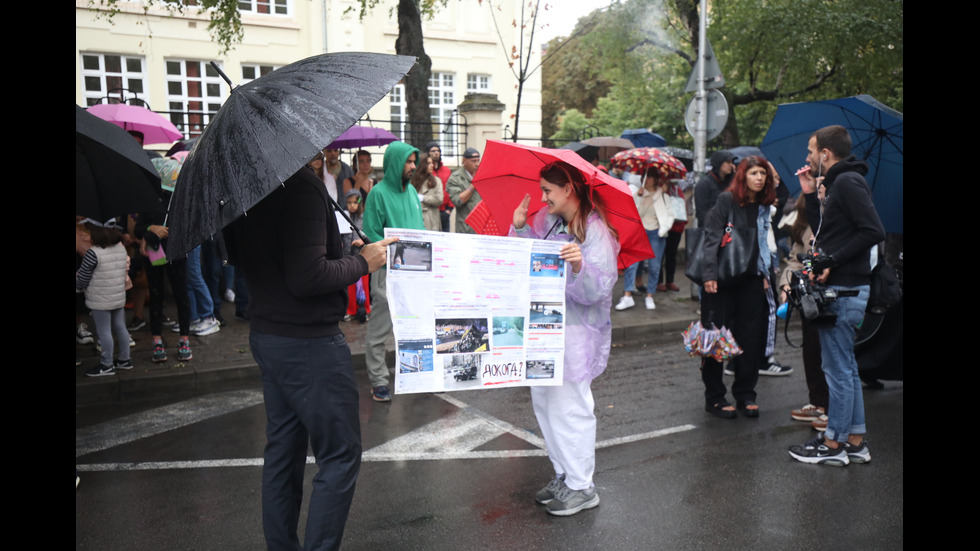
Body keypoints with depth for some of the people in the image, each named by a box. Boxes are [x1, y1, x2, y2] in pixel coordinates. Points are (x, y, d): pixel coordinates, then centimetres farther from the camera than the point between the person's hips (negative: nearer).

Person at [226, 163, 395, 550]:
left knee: (282, 449, 18)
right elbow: (308, 277, -26)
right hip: (309, 343, -9)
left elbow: (236, 256, 19)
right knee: (340, 456, 3)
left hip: (264, 335, 9)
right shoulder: (301, 185, -22)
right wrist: (361, 262, -12)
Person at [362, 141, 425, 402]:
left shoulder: (411, 191, 13)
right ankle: (378, 380, 9)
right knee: (380, 328, 0)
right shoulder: (379, 192, -8)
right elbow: (372, 235, -11)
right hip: (388, 271, -7)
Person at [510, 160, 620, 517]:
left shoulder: (596, 232, -15)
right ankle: (563, 475, 31)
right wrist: (520, 227, 4)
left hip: (577, 334, -8)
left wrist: (579, 266, -40)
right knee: (543, 400, 15)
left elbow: (597, 290, -22)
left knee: (569, 406, -2)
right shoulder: (547, 221, 8)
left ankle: (581, 488, 15)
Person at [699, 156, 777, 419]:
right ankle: (714, 397, 11)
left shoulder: (763, 206, 11)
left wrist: (766, 274, 10)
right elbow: (711, 237, -12)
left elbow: (763, 243, 18)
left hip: (751, 279, 6)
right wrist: (710, 274, -20)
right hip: (722, 279, -5)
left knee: (751, 337, 6)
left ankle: (745, 395, 19)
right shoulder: (727, 200, -7)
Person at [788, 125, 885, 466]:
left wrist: (831, 262, -21)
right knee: (845, 367, 15)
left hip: (844, 290, -11)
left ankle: (833, 444, 9)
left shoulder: (847, 182, -14)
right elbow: (823, 233, 19)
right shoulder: (838, 184, 17)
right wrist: (810, 195, 13)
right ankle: (856, 442, 24)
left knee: (837, 368, -2)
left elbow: (874, 231, -23)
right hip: (844, 288, 11)